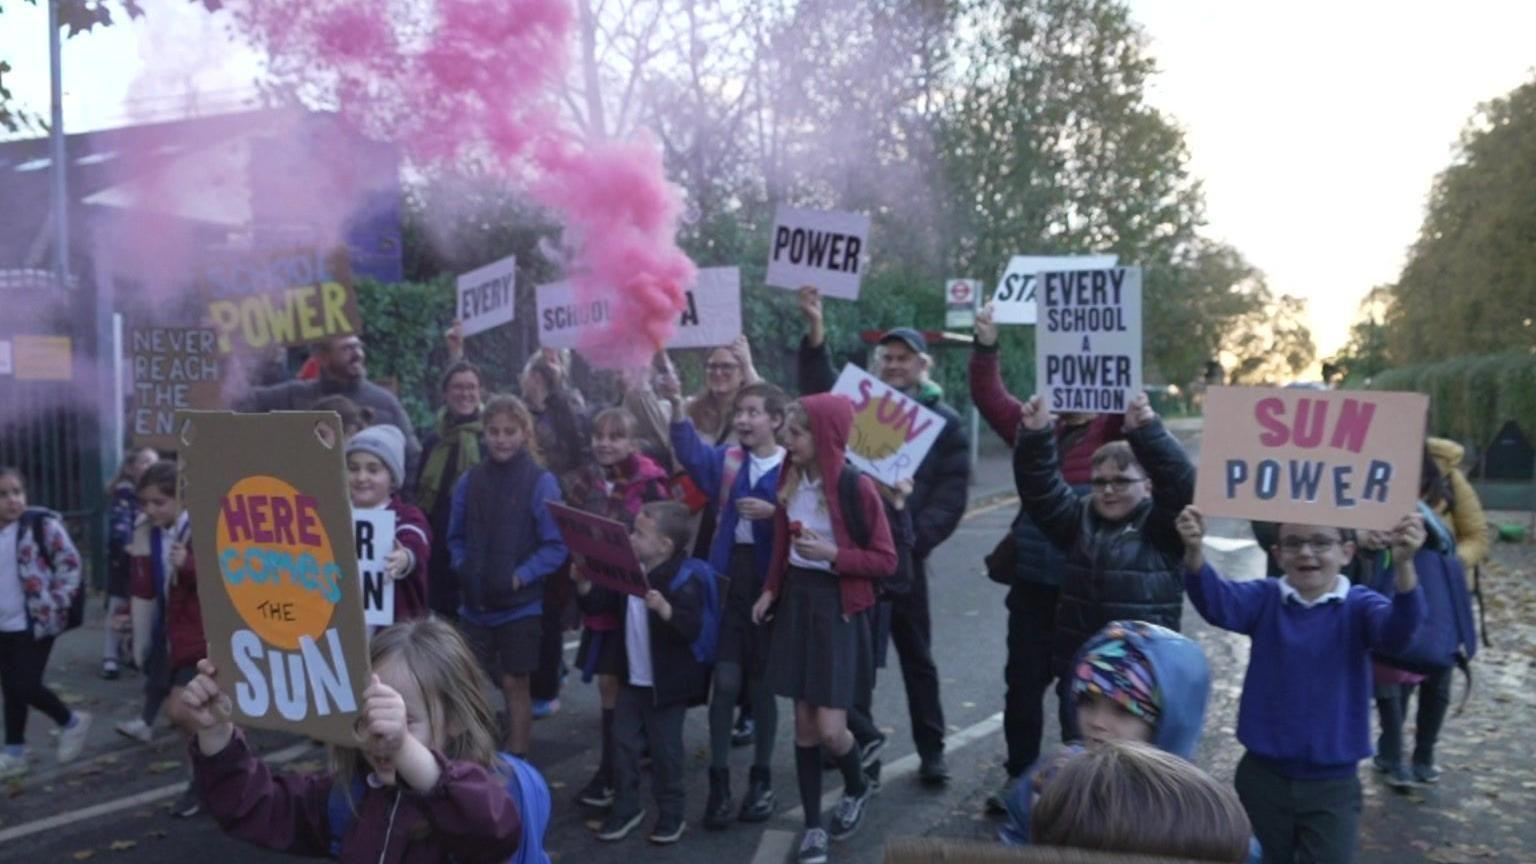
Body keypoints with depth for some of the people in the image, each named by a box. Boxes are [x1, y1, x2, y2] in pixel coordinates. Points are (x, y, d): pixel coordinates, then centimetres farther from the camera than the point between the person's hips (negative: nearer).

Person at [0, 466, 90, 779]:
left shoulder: (42, 524, -11)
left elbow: (70, 563, -9)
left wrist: (57, 604, -14)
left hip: (36, 624, -6)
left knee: (25, 687, -7)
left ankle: (72, 722, 19)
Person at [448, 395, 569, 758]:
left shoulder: (541, 483, -10)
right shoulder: (469, 481, 1)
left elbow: (555, 546, -11)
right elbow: (456, 537, 11)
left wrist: (519, 578, -18)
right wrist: (463, 567, -5)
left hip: (520, 604, -3)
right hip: (475, 602, 3)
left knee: (514, 684, 8)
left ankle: (516, 762, 22)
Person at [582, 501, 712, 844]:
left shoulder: (683, 580, -21)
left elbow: (693, 629, -30)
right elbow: (610, 606, 15)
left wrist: (665, 609, -45)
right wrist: (586, 587, -1)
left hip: (668, 684, -7)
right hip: (632, 679, 7)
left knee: (664, 750, 5)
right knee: (623, 743, 12)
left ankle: (671, 814, 21)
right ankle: (626, 807, 27)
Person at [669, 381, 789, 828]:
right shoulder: (726, 459, 4)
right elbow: (692, 453, -15)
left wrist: (774, 513, -23)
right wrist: (678, 405, -27)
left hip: (770, 583, -2)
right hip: (727, 578, 2)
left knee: (761, 684, 10)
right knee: (725, 681, 1)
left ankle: (761, 778, 26)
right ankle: (719, 780, 14)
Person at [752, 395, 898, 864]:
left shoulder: (857, 487, -16)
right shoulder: (790, 479, 3)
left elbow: (886, 561, -13)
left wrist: (832, 554, -23)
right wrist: (770, 590, 6)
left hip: (837, 607, -6)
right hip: (794, 600, 6)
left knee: (830, 729, -5)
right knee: (803, 723, 9)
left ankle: (857, 788, 28)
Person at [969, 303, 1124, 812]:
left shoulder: (1112, 430, -2)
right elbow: (990, 401, 2)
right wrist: (986, 347, -13)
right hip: (1033, 577, 4)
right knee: (1023, 679, 13)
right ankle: (1019, 774, 29)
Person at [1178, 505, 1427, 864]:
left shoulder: (1358, 607, -7)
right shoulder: (1264, 598, -4)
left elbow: (1397, 631, -29)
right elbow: (1217, 602, -24)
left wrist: (1403, 565, -48)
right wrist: (1195, 551, -46)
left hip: (1332, 786, -1)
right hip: (1263, 777, 2)